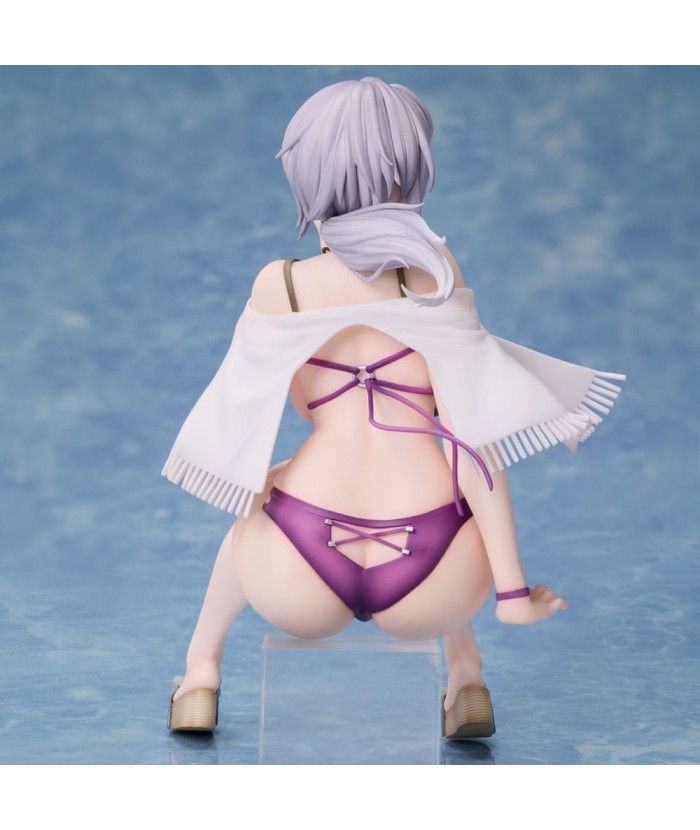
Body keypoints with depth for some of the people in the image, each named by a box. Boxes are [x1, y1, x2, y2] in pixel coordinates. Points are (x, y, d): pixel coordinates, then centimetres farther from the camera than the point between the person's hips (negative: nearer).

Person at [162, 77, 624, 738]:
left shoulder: (277, 285, 6)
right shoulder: (430, 268, 2)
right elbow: (469, 431, -3)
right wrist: (511, 586, 0)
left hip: (299, 582, 1)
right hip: (428, 586, -1)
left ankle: (200, 674, 44)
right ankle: (466, 679, 33)